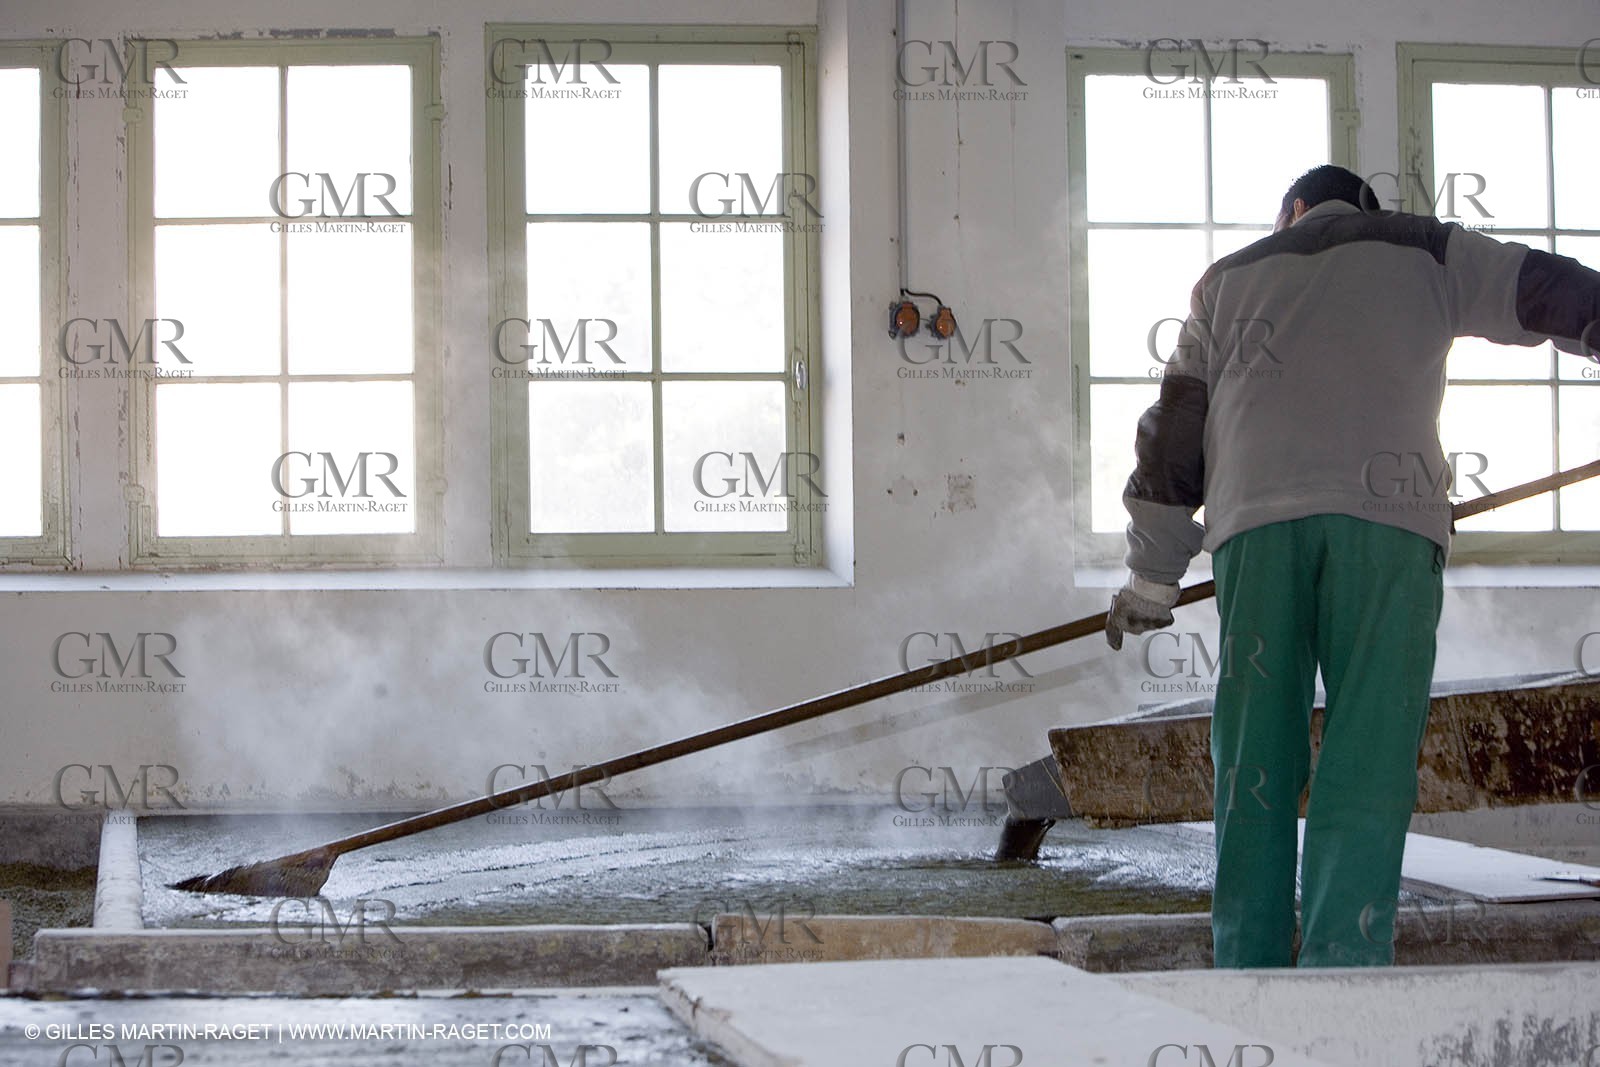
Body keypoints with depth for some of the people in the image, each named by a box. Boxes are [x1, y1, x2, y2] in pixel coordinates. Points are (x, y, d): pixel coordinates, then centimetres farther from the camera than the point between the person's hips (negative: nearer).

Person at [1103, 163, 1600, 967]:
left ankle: (1249, 979, 0)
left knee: (1253, 764, 3)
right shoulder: (1423, 252, 21)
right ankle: (1341, 964, -16)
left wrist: (1151, 580, 26)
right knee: (1368, 756, -6)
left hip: (1255, 518, 2)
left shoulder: (1228, 280, 27)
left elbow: (1174, 432, 23)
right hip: (1385, 514, -2)